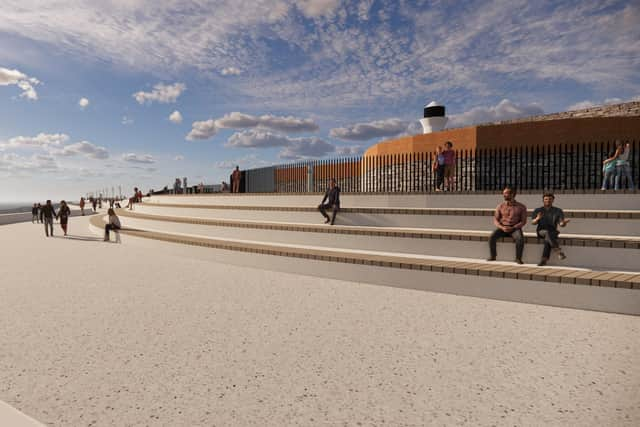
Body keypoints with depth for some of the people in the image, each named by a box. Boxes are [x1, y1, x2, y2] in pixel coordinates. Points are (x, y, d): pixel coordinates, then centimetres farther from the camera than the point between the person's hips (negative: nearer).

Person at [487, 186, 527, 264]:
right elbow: (495, 220, 5)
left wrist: (513, 228, -17)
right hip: (502, 228, 2)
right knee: (492, 236, -26)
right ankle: (493, 256, -9)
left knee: (520, 238, -34)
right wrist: (502, 227, -15)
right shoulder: (500, 206, 7)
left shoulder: (521, 207, 2)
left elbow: (523, 221, -2)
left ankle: (518, 258, -16)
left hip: (515, 228, -2)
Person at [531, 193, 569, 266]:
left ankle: (544, 259, -38)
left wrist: (563, 222, -24)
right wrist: (537, 219, -23)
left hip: (553, 231, 0)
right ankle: (559, 251, -45)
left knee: (548, 238, -34)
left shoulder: (558, 211, 12)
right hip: (541, 231, 0)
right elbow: (533, 223, 0)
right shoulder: (537, 210, 12)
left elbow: (561, 224, 1)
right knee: (547, 233, -35)